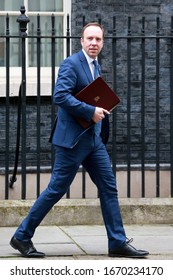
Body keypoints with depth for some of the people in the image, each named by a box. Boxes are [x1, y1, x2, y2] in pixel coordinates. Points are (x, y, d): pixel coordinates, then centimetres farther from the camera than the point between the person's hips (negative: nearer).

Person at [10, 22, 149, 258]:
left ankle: (118, 243, 9)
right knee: (56, 190, -4)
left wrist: (102, 110, 10)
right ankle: (22, 237, 7)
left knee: (109, 188, 5)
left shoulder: (95, 66, 16)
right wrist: (91, 111, -24)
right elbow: (60, 96, -25)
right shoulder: (71, 64, -13)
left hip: (94, 138, 9)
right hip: (73, 139, -9)